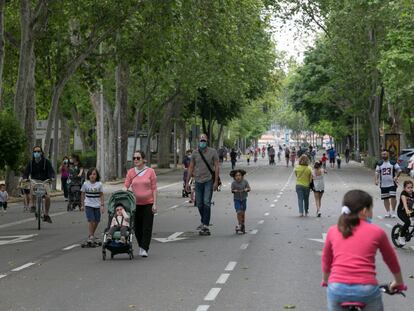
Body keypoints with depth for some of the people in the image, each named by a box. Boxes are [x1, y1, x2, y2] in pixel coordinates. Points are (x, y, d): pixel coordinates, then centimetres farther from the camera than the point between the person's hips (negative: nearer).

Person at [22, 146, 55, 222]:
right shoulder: (31, 162, 5)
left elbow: (51, 171, -8)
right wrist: (25, 178, -22)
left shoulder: (46, 162, -1)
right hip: (35, 180, 1)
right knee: (32, 185, -36)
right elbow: (26, 172, 1)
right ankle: (33, 206, -30)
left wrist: (51, 178, -30)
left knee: (48, 197, -20)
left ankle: (46, 215, 2)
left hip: (45, 181, -1)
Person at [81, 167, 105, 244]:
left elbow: (101, 195, 4)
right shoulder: (85, 184, -3)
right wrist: (82, 205, 6)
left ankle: (92, 235, 25)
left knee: (96, 221, 6)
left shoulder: (99, 184, -1)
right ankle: (90, 236, -7)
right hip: (88, 205, -2)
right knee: (91, 220, -13)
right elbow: (82, 195, 6)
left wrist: (102, 205, 0)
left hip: (97, 205, 2)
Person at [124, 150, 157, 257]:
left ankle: (144, 249, -5)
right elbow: (126, 186, -1)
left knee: (147, 227, -5)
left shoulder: (150, 171, -2)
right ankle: (140, 246, 25)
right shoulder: (131, 172, 3)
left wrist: (155, 204, -6)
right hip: (136, 203, 2)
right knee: (137, 227, 8)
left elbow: (154, 188, -2)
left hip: (148, 203, -2)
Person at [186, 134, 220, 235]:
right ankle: (203, 222, 29)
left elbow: (216, 166, -3)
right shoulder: (195, 153, 6)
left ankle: (205, 226, -10)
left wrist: (216, 181, -9)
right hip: (198, 181, 4)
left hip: (209, 181, -4)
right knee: (199, 204, 9)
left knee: (206, 203, -11)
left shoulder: (212, 152, -2)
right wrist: (187, 181, 8)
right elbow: (191, 167, 12)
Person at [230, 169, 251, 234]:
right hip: (237, 199, -2)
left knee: (243, 212, 8)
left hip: (243, 199, 2)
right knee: (239, 212, -14)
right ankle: (239, 224, 0)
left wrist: (246, 189, -24)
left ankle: (243, 224, 22)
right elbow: (232, 190, -9)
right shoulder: (233, 183, -8)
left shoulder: (245, 182, -4)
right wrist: (234, 191, -29)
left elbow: (249, 188, -4)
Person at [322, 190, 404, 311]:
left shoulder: (333, 231, 10)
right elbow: (391, 260, 22)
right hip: (367, 289, -1)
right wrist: (399, 282, 39)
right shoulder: (377, 232, 6)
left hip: (337, 288, 1)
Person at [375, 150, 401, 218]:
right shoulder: (379, 164, 8)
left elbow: (399, 170, 3)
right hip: (383, 184, 3)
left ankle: (393, 211, 2)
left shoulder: (393, 163, 2)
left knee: (393, 197, -11)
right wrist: (376, 180, -9)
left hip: (392, 183, -2)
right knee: (385, 198, 6)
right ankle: (388, 212, 17)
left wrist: (396, 176, -13)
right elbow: (377, 172, 6)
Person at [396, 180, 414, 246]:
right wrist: (407, 211, -55)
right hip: (401, 211, -6)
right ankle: (401, 237, -9)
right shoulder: (403, 193, -22)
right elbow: (404, 202, -38)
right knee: (408, 222, -27)